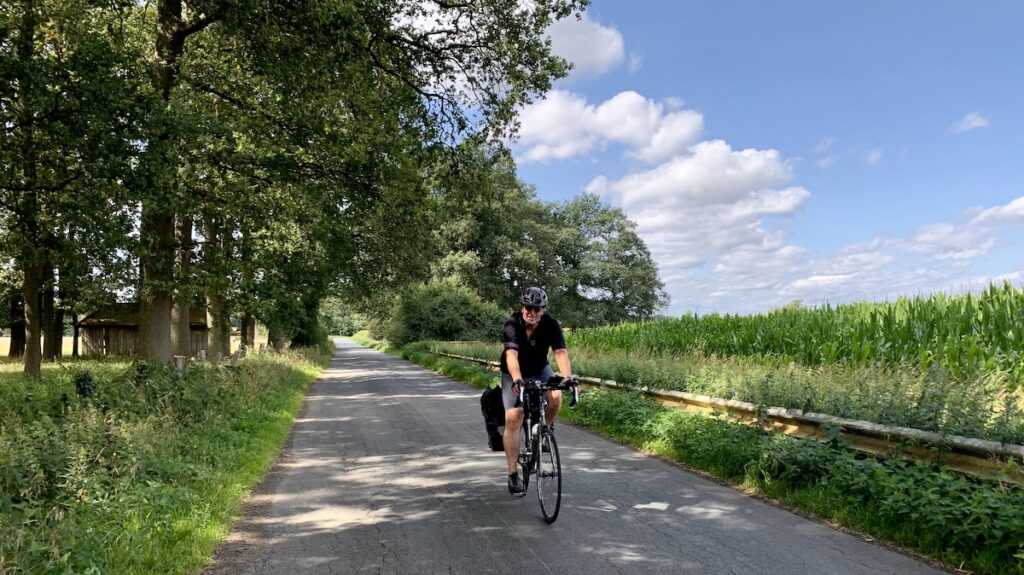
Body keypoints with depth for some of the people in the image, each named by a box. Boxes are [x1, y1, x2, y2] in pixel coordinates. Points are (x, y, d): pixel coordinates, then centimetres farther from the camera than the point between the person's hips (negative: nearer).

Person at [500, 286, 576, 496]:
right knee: (513, 418, -16)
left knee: (556, 396, -28)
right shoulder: (512, 324, -27)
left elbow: (561, 352, -32)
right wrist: (517, 380, -56)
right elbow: (511, 354, -41)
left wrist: (568, 378, -49)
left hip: (539, 370, 2)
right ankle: (513, 475, -5)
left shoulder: (551, 325, -22)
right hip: (513, 375, -2)